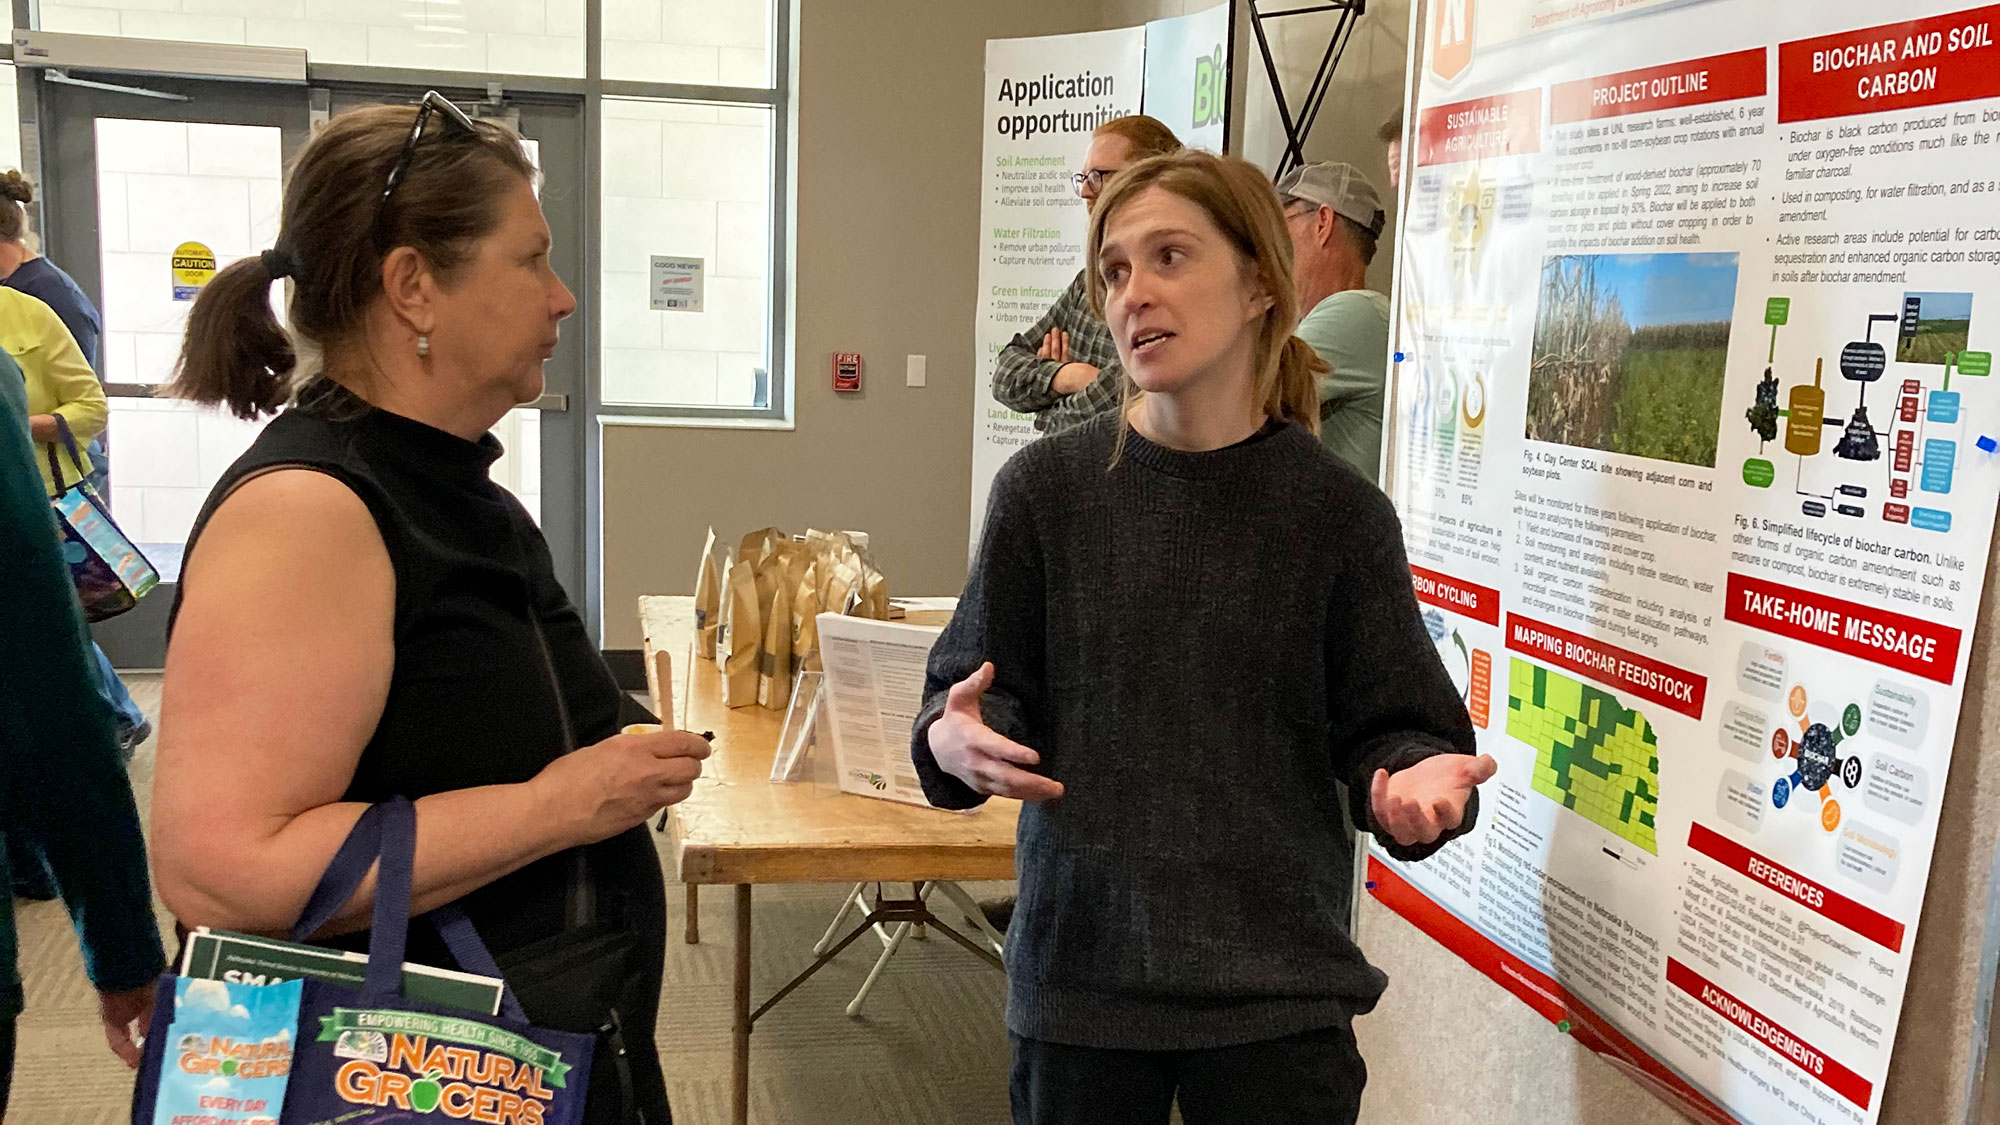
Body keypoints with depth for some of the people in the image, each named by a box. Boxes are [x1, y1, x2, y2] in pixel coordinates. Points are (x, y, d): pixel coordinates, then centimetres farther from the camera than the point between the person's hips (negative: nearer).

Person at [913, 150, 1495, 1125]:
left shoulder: (1338, 515, -5)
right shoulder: (1049, 490, -4)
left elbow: (1388, 725, 1)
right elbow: (978, 692, 3)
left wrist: (1417, 781, -20)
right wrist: (956, 740, -18)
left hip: (1279, 975, 0)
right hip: (1079, 961, 1)